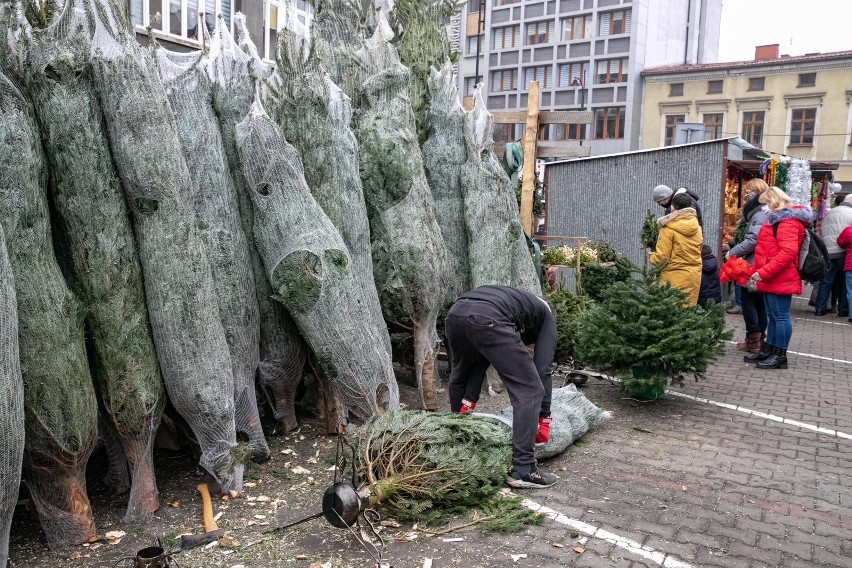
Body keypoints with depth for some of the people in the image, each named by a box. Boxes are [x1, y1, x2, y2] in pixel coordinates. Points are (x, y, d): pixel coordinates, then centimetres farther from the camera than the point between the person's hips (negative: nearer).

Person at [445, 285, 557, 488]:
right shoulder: (547, 317, 30)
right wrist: (544, 418, 22)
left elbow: (480, 361, 33)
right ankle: (523, 470, 8)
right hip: (488, 320, -6)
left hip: (455, 312, 7)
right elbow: (543, 369, 16)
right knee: (529, 390, 7)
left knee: (459, 378, 34)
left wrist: (468, 402, 29)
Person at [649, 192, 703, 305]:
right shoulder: (697, 227, 6)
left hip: (675, 278, -6)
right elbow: (698, 250, 15)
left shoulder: (668, 228, -13)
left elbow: (662, 257, -14)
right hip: (694, 276, 6)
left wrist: (651, 257, 6)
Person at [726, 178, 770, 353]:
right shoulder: (766, 212, 14)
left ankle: (753, 339, 0)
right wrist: (738, 252, 12)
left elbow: (752, 240, -26)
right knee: (759, 301, 13)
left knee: (748, 299, -2)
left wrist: (732, 252, -18)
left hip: (754, 265, -9)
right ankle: (760, 337, 20)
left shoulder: (760, 214, -16)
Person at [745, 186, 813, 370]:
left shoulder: (787, 222, -15)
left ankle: (780, 355, 4)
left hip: (780, 279, -10)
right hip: (771, 279, 10)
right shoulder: (778, 220, 19)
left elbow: (787, 253, -26)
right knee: (772, 316, 14)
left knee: (781, 316, -3)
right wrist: (758, 273, 17)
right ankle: (769, 350, 21)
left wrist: (763, 272, -25)